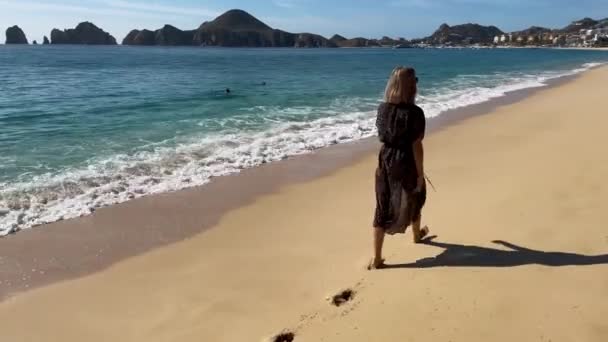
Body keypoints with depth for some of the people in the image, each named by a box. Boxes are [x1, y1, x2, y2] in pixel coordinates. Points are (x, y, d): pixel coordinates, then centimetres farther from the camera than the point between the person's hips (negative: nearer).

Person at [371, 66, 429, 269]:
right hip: (406, 163, -4)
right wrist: (420, 174, -9)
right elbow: (416, 146, -16)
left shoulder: (382, 108, -1)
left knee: (382, 207, 5)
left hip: (385, 161, 4)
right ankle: (417, 235, 52)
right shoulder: (415, 112, -17)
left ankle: (377, 258, 3)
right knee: (413, 200, 24)